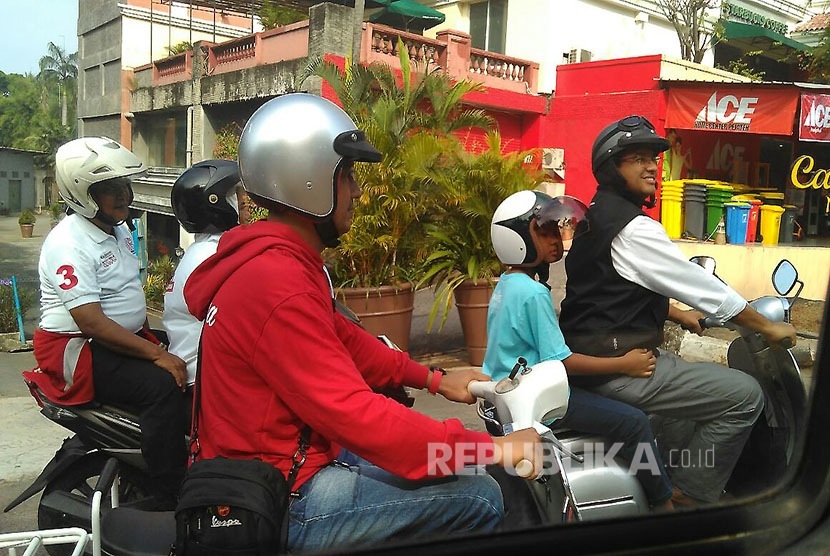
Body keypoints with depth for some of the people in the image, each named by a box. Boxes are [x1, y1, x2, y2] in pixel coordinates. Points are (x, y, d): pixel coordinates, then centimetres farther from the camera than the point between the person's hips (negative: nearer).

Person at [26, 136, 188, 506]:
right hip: (78, 348, -9)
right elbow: (92, 323, -25)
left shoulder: (119, 229, 11)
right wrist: (155, 354, -28)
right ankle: (172, 499, -23)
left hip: (128, 338, 9)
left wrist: (154, 336, 12)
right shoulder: (70, 244, -18)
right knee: (162, 386, -29)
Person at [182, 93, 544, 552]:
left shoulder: (273, 258, 8)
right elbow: (354, 414, -30)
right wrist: (490, 448, -24)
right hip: (285, 502, -10)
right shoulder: (279, 285, -26)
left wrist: (432, 379, 9)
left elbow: (344, 339, 14)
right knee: (479, 498, -10)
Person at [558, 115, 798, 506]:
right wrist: (768, 328, -2)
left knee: (713, 378, 28)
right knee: (744, 396, -9)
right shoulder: (633, 229, -18)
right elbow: (700, 285, -13)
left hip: (591, 354, 11)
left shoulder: (599, 216, 14)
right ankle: (688, 497, 0)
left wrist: (677, 315, 24)